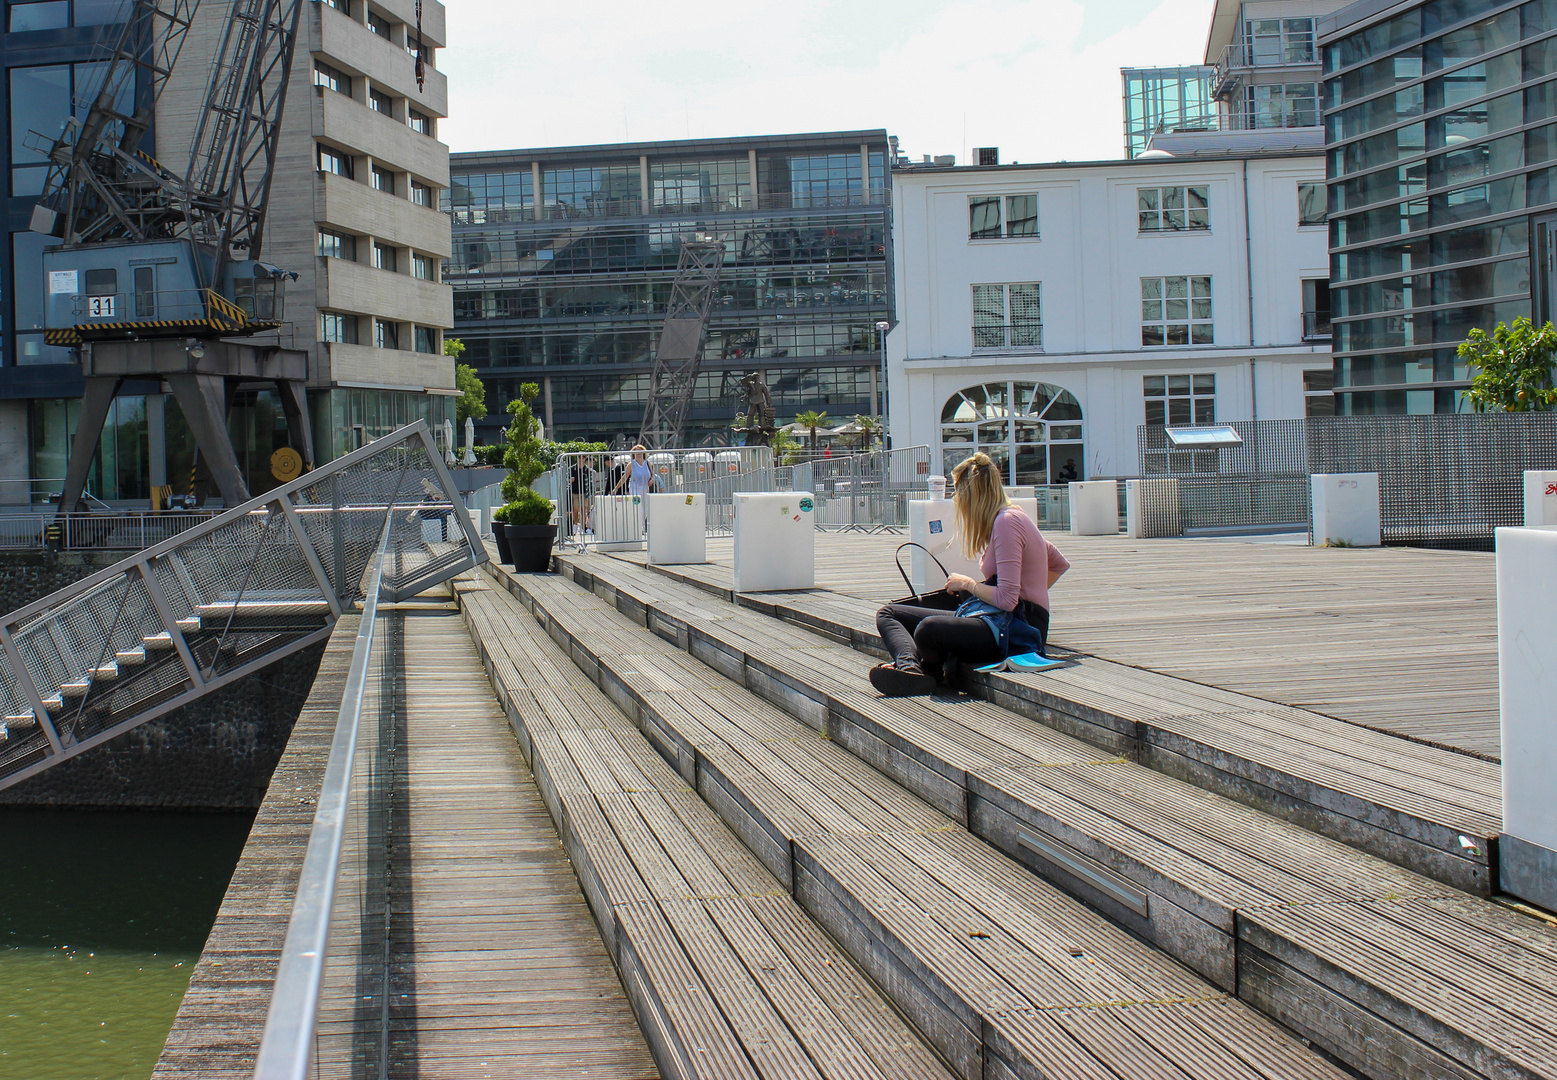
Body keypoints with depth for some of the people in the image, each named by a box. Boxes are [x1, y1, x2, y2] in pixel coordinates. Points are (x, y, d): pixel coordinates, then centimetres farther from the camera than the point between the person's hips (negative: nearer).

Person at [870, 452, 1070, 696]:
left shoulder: (1006, 522, -15)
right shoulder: (1008, 518, 15)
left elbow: (1006, 600, -21)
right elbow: (1060, 564, 27)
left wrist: (968, 584, -5)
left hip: (1015, 629, -11)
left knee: (928, 629, -38)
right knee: (888, 614, 2)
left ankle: (929, 674, -4)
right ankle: (909, 666, -29)